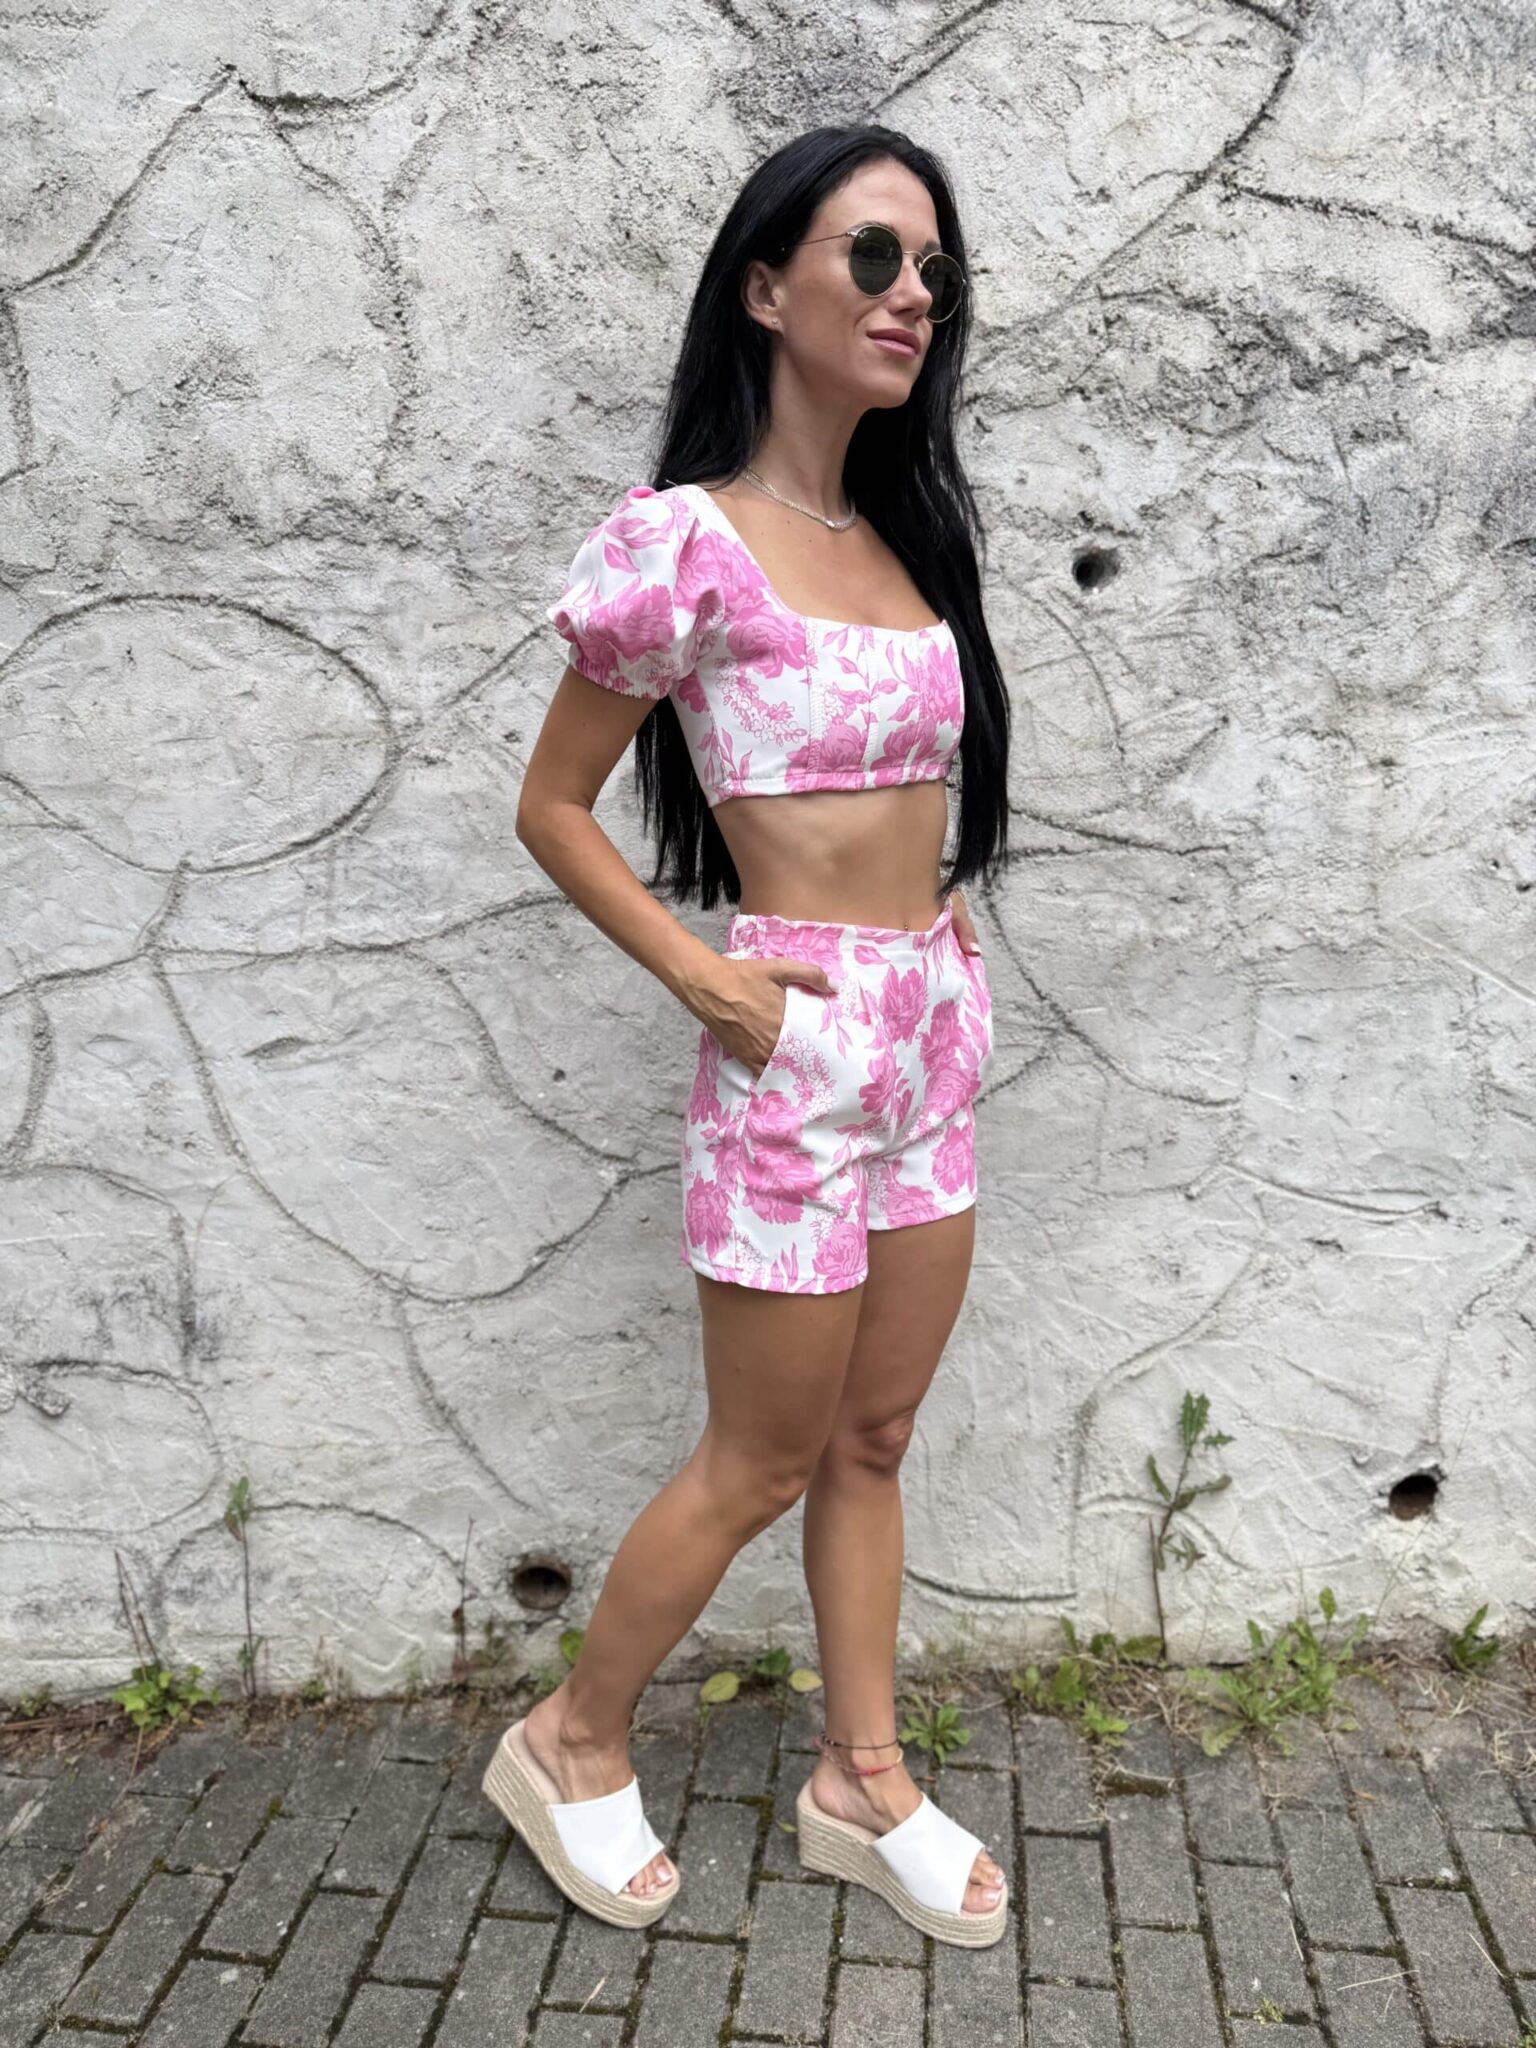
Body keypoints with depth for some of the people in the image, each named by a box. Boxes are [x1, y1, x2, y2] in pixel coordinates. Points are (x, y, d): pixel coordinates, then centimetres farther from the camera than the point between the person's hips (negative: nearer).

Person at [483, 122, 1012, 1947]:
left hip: (936, 1024, 7)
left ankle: (863, 1780, 35)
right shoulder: (685, 541, -11)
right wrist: (702, 979, -15)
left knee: (873, 1438, 16)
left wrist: (947, 929, 7)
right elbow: (552, 806, -7)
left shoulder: (907, 533, 10)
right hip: (798, 1040, -7)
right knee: (760, 1463, 7)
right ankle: (570, 1742, 32)